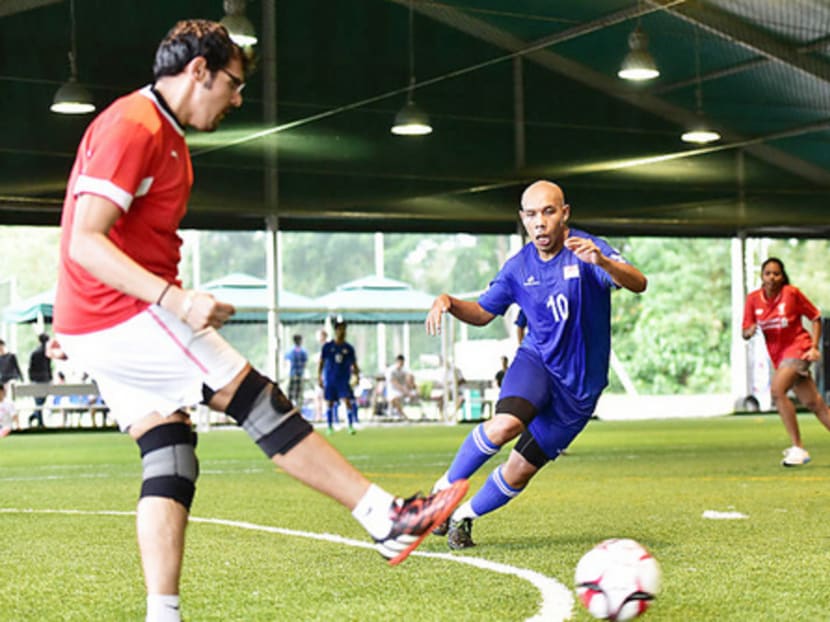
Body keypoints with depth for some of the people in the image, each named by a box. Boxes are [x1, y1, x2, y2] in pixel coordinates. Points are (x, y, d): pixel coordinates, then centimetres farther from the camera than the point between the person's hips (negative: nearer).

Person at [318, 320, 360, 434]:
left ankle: (351, 426, -12)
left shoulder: (349, 348, 3)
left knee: (348, 401, -14)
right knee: (330, 403, 6)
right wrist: (319, 377, 0)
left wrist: (357, 376, -4)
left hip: (344, 381, 0)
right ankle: (329, 426, 18)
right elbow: (321, 362, 5)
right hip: (330, 381, 0)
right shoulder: (327, 346, 1)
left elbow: (354, 364, 9)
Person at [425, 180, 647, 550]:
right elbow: (483, 313, 13)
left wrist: (603, 262, -50)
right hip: (536, 360, 1)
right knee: (505, 424, -31)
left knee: (519, 471, 0)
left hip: (580, 386, -1)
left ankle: (465, 516, 26)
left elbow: (638, 284, -30)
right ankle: (445, 490, -10)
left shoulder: (586, 250, -14)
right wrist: (449, 303, -8)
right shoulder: (518, 267, 0)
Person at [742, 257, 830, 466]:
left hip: (797, 348, -5)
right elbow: (745, 333, 5)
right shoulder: (753, 299, 2)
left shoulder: (792, 293, -9)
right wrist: (750, 331, -19)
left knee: (777, 389, -25)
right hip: (778, 355, 5)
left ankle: (797, 448, -20)